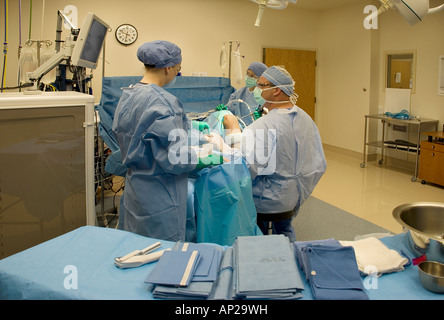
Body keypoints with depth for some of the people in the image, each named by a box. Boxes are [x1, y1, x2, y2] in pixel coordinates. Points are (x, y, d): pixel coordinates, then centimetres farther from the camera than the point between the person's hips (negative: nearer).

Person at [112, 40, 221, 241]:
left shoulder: (127, 96, 6)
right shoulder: (162, 102, -23)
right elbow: (176, 159, -23)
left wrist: (187, 127, 23)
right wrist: (210, 159, -9)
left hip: (133, 189, 9)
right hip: (159, 198, -9)